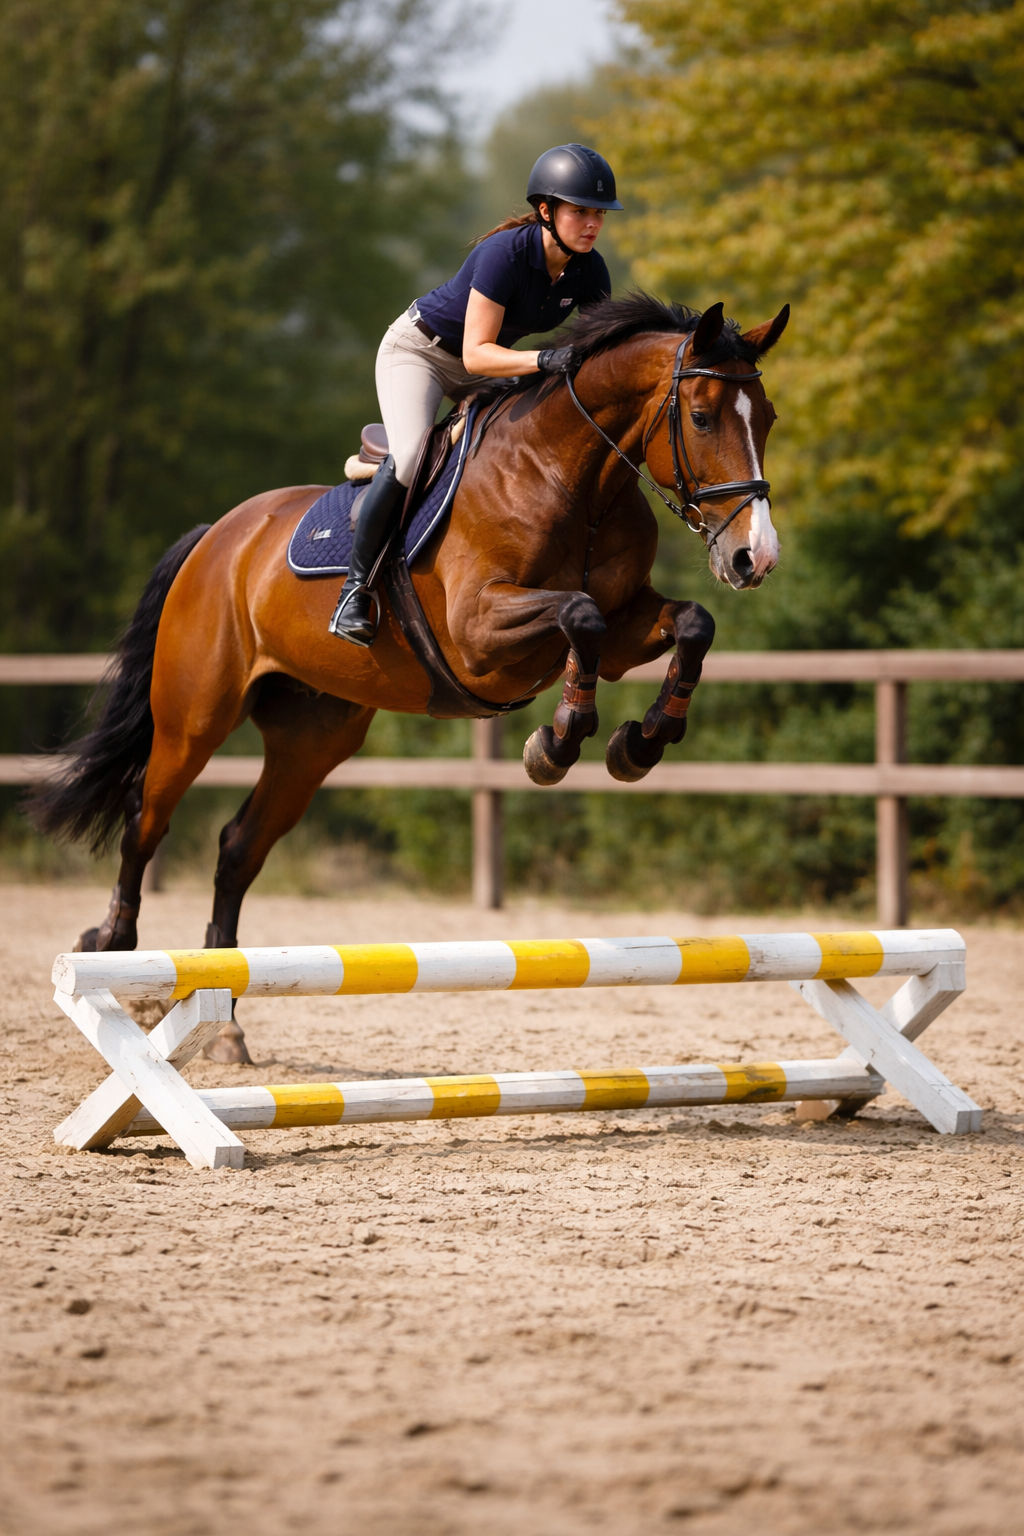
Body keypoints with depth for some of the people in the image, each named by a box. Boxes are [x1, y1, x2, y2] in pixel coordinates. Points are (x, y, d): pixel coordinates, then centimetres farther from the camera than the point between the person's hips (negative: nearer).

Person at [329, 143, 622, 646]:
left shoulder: (589, 270, -14)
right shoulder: (505, 253, -33)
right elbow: (476, 354, -35)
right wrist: (545, 359, -48)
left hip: (487, 362, 7)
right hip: (418, 350, -7)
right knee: (412, 456, -29)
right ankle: (356, 582, -17)